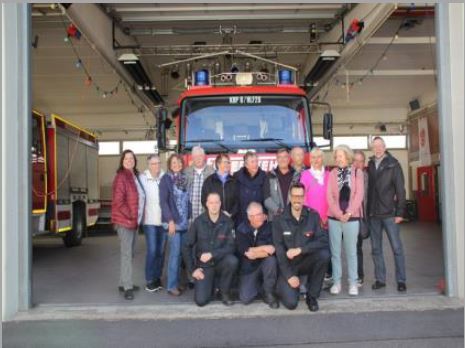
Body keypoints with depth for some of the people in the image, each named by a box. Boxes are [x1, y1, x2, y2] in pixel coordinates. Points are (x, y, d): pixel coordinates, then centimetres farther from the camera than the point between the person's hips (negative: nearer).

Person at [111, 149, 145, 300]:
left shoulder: (135, 176, 13)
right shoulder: (121, 177, -13)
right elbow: (118, 201, -20)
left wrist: (136, 218, 10)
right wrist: (130, 217, -16)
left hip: (134, 221, 9)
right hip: (124, 221, -9)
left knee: (130, 254, 14)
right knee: (126, 254, -7)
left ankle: (124, 283, 24)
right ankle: (127, 287, -4)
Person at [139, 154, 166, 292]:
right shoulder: (142, 178, -3)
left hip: (163, 220, 3)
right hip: (149, 220, -3)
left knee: (161, 250, 8)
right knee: (152, 250, -5)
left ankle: (157, 277, 22)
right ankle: (149, 280, 7)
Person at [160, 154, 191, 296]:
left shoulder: (184, 178, 11)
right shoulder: (166, 179, -5)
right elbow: (163, 201, -11)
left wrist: (190, 217, 8)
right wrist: (170, 220, -17)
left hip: (185, 221, 6)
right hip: (174, 221, -5)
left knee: (181, 253, 8)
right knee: (175, 253, -6)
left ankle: (177, 281, 18)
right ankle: (171, 285, 2)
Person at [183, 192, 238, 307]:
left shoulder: (227, 222, -9)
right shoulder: (198, 222, -7)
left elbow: (231, 247, -12)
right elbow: (187, 246, -1)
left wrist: (212, 254, -23)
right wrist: (192, 269, -6)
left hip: (220, 262, 0)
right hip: (203, 265, 0)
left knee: (232, 261, -33)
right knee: (200, 300, -16)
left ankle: (225, 292, -6)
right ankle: (210, 283, 20)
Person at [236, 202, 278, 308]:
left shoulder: (269, 227, -10)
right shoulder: (241, 229, -8)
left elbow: (272, 250, -20)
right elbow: (246, 252, -17)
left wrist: (254, 253, -19)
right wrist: (263, 248, -18)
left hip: (265, 264, 0)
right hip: (249, 267, 0)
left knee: (271, 260, -36)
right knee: (245, 298, -17)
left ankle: (268, 293, -11)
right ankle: (259, 284, 20)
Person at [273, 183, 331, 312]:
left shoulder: (313, 216, -6)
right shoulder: (280, 220, -8)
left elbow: (323, 240, -15)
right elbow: (279, 250, -9)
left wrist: (300, 250, -24)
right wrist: (289, 275, -15)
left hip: (307, 261, 2)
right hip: (288, 264, -2)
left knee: (324, 254, -29)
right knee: (291, 303, -19)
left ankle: (312, 296, -9)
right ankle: (284, 287, 19)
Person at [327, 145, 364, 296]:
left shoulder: (357, 172, 4)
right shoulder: (332, 174, 6)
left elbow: (359, 194, -4)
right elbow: (329, 196, 0)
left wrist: (349, 213, -12)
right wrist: (339, 214, -11)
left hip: (352, 217, -1)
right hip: (334, 217, 1)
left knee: (351, 251, 4)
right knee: (335, 251, 5)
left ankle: (353, 283, 12)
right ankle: (336, 281, 12)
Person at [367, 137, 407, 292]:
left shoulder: (393, 164, -2)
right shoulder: (370, 165, 9)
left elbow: (400, 189, -5)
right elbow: (369, 188, 7)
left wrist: (399, 212, -10)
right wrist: (367, 211, 0)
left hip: (389, 213, -4)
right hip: (373, 214, 4)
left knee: (397, 248, 0)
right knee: (376, 249, 8)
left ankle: (401, 280, 9)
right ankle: (380, 279, 18)